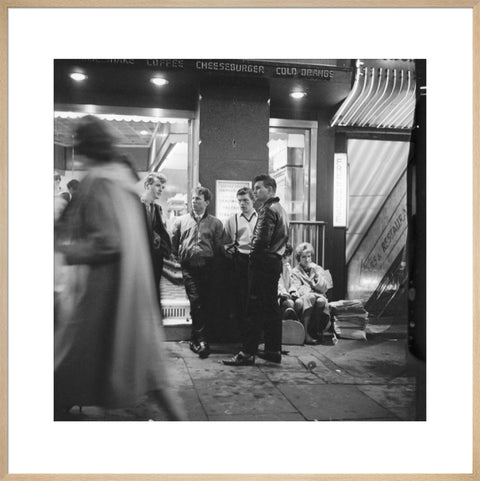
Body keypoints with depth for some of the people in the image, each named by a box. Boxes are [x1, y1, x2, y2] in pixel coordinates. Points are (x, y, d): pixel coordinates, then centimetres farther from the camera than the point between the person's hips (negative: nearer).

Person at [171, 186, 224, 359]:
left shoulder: (215, 223, 8)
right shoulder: (181, 220, 12)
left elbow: (219, 247, 5)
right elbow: (173, 243, 16)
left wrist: (210, 259, -2)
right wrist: (181, 257, 10)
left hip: (207, 267, 0)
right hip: (188, 267, 0)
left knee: (204, 303, 2)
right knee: (195, 301, -10)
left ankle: (197, 339, 16)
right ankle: (201, 340, -5)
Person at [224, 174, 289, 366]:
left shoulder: (268, 209, -13)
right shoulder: (280, 209, 18)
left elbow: (262, 239, -21)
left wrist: (253, 255, -7)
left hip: (263, 262, -10)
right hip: (275, 261, 10)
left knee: (255, 308, -7)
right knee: (271, 307, 13)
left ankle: (248, 353, -4)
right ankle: (273, 350, 19)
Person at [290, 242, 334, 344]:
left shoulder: (318, 269, 17)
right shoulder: (295, 272, 13)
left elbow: (324, 289, 6)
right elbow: (294, 289, -1)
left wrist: (317, 274, -5)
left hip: (318, 297, 2)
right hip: (303, 298, -2)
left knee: (321, 301, -34)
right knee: (310, 297, -37)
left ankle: (317, 331, -24)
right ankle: (305, 333, -40)